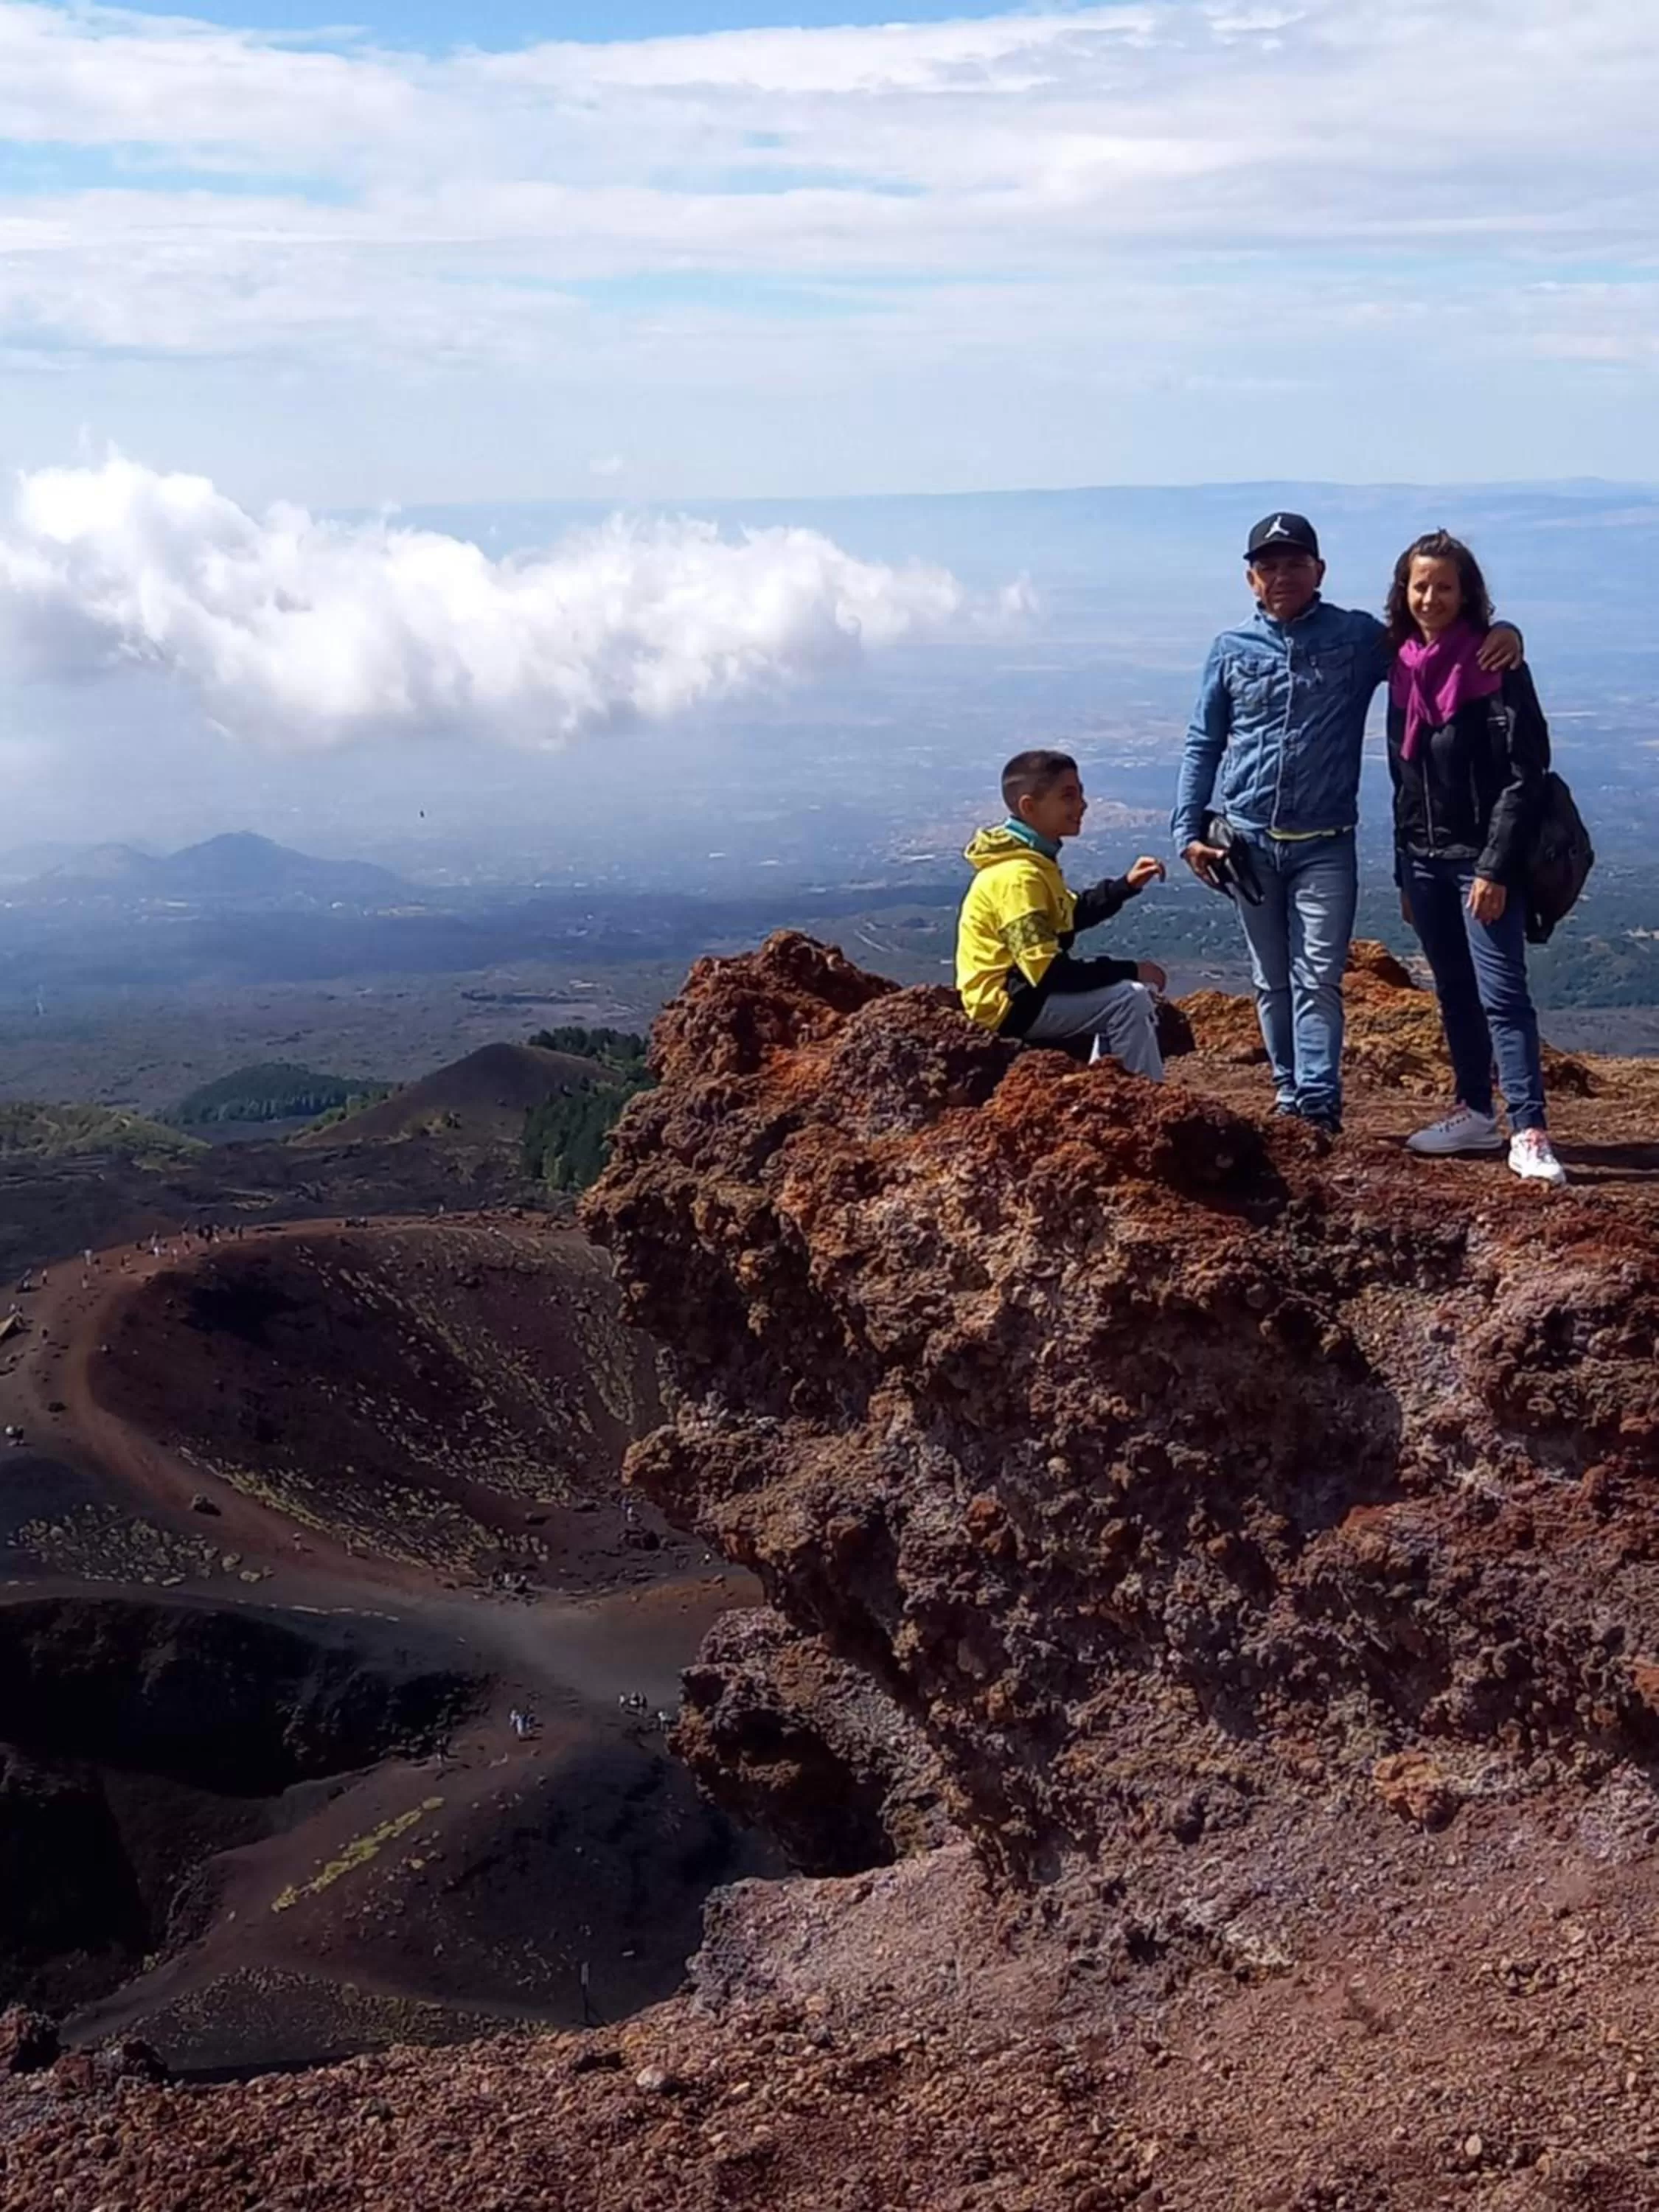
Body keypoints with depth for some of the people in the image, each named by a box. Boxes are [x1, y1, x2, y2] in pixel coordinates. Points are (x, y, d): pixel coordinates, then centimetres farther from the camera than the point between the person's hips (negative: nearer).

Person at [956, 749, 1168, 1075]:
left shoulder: (1032, 860, 8)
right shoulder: (1018, 876, -24)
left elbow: (1070, 916, 24)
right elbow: (1048, 971, -29)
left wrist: (1126, 886, 12)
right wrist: (1130, 971, -22)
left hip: (1025, 987, 11)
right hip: (1010, 1004, -11)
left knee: (1118, 994, 22)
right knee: (1130, 1000, -19)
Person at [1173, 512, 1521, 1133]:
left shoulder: (1357, 636, 2)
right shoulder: (1232, 649, 7)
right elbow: (1203, 745, 11)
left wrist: (1500, 632, -18)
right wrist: (1189, 831, 5)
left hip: (1324, 844, -2)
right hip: (1247, 841, 2)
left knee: (1318, 979, -9)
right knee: (1271, 982, 8)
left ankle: (1319, 1105, -11)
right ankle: (1290, 1092, 18)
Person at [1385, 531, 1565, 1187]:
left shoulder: (1497, 666, -10)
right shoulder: (1404, 669, 9)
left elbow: (1524, 775, -14)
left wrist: (1496, 867, -19)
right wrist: (1405, 872, 15)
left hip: (1483, 859, -6)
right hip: (1425, 860, 6)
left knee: (1501, 994, -10)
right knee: (1454, 994, 14)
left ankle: (1530, 1134, -10)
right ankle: (1475, 1113, 24)